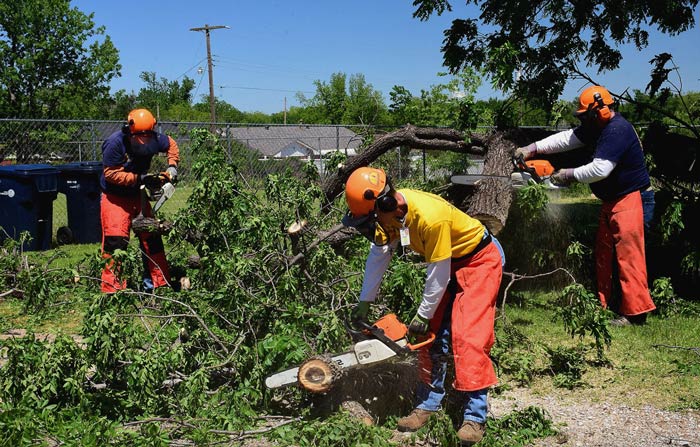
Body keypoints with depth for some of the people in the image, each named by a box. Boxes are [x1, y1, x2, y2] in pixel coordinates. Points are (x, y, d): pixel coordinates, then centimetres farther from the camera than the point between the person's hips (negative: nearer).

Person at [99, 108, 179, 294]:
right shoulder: (115, 143, -26)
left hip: (138, 195, 6)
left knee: (151, 238, 8)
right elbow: (111, 173, -24)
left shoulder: (153, 139, -11)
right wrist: (139, 179, -28)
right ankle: (113, 289, -7)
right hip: (115, 198, -6)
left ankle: (157, 283, 20)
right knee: (115, 242, -13)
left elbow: (171, 144, 10)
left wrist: (172, 166, -2)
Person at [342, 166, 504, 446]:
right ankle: (428, 405, 15)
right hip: (447, 264, 8)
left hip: (480, 260, -8)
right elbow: (378, 256, 0)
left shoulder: (429, 217, -37)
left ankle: (475, 417, -11)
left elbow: (439, 275, -27)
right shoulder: (390, 210, -13)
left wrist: (423, 316, -15)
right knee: (434, 335, 6)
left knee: (468, 337, -16)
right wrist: (364, 302, 4)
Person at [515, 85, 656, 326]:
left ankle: (635, 311, -4)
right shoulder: (598, 127, 9)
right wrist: (533, 148, 2)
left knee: (628, 256, -9)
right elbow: (568, 138, 10)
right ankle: (603, 303, 22)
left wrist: (571, 175, -13)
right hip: (612, 201, 11)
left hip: (630, 201, -11)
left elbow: (600, 169, -28)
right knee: (603, 254, 14)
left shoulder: (617, 130, -22)